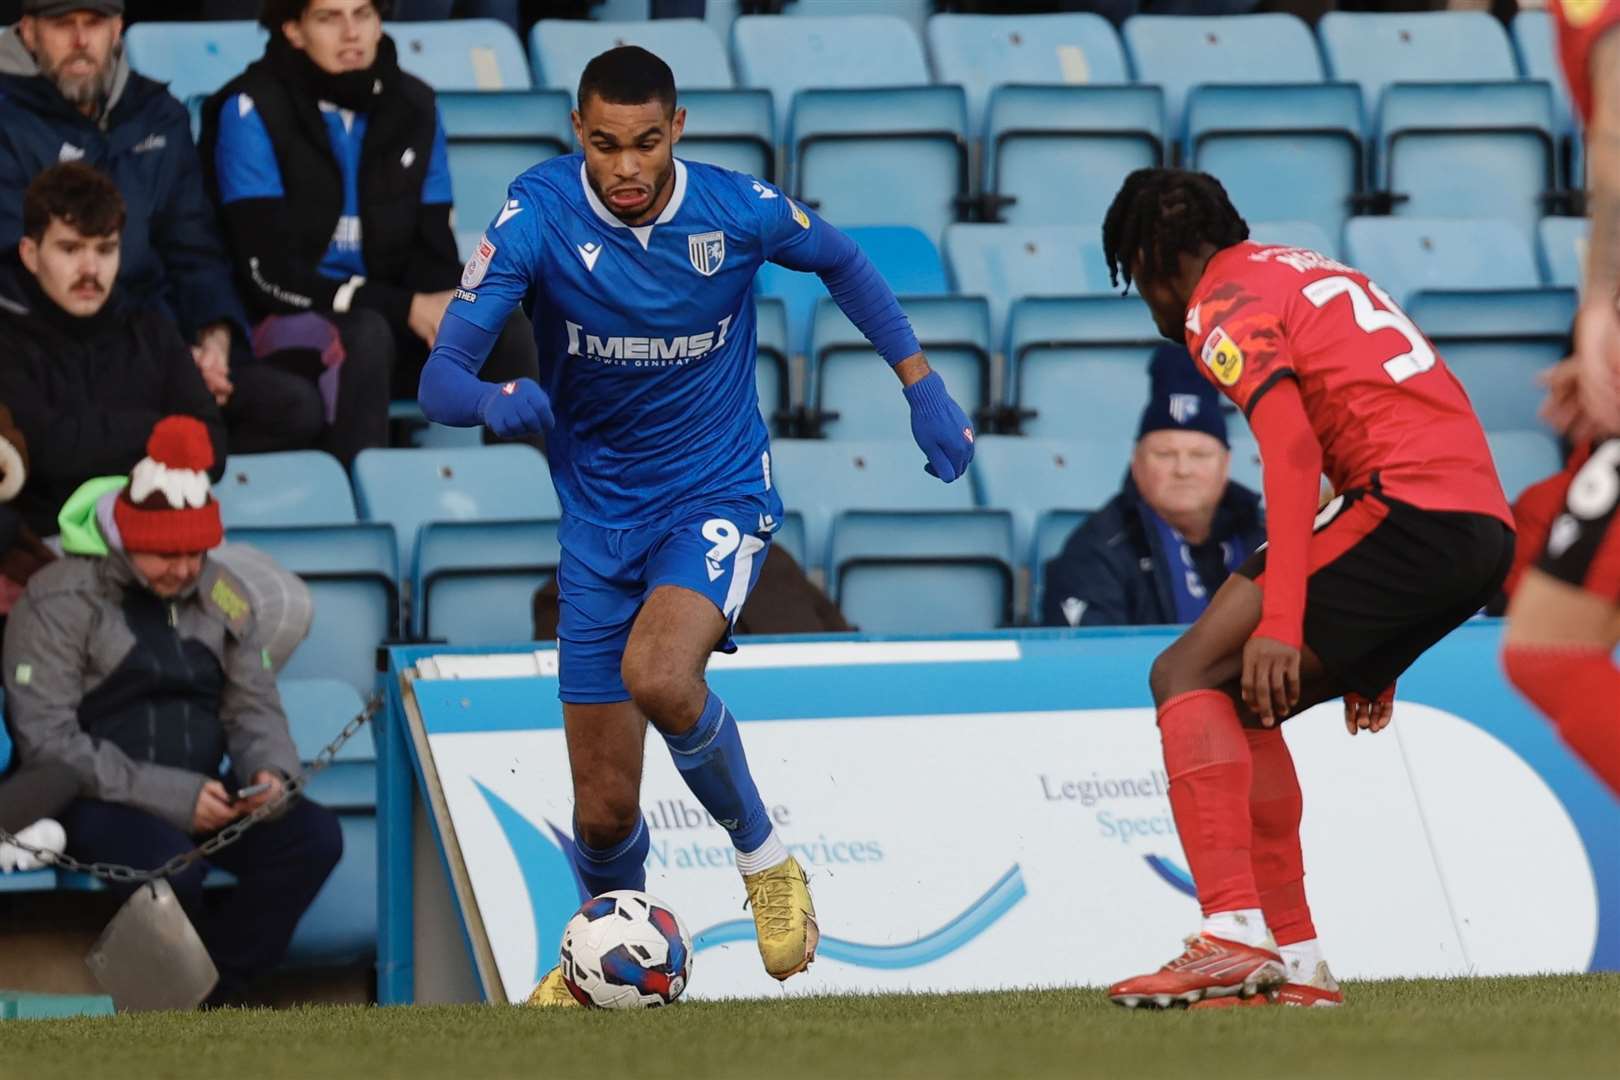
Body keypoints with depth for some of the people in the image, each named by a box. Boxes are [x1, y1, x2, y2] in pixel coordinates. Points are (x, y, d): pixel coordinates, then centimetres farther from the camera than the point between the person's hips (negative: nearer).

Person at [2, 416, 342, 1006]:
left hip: (200, 798, 6)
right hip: (97, 802, -6)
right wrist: (172, 796, -21)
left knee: (314, 837, -18)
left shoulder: (220, 594, 8)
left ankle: (208, 996, -11)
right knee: (173, 868, -36)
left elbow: (255, 708, 14)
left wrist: (269, 771, -12)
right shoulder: (60, 601, -9)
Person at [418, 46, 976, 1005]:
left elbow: (841, 262, 9)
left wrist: (921, 385, 7)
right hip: (599, 518, 2)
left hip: (719, 495, -2)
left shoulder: (738, 211, -14)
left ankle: (763, 853, -6)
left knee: (658, 676, -33)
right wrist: (498, 402, -43)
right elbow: (441, 378, -21)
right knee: (605, 812, 4)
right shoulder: (537, 218, -16)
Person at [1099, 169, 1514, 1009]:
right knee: (1242, 705, 16)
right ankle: (1294, 962, 11)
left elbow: (1293, 449, -15)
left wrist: (1282, 625, -22)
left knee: (1189, 676, -8)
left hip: (1409, 506, -9)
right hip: (1484, 519, 9)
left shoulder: (1223, 304, 0)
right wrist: (1369, 650, 32)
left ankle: (1235, 937, -22)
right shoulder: (1301, 273, 28)